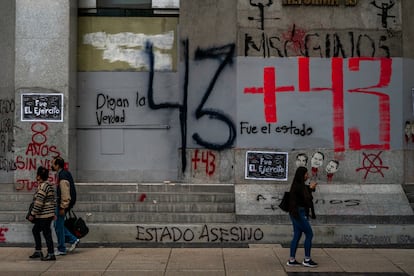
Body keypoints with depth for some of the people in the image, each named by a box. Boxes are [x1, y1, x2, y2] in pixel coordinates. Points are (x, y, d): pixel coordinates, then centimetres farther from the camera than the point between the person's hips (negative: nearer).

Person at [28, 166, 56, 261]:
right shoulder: (49, 185, 12)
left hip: (44, 215, -10)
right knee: (35, 230, 18)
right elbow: (53, 201, 17)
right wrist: (53, 213, 22)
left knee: (46, 233, -3)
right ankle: (38, 251, 23)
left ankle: (51, 254, 4)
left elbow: (38, 203, -20)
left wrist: (32, 214, -14)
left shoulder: (42, 187, -18)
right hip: (49, 214, 10)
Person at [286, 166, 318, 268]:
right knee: (309, 234, -2)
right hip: (299, 213, -10)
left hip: (297, 213, 10)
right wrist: (310, 188, -2)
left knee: (297, 235, 10)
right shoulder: (299, 186, -17)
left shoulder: (299, 185, 13)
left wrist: (310, 187, 4)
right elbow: (306, 199, -12)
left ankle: (292, 260, 12)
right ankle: (307, 259, 4)